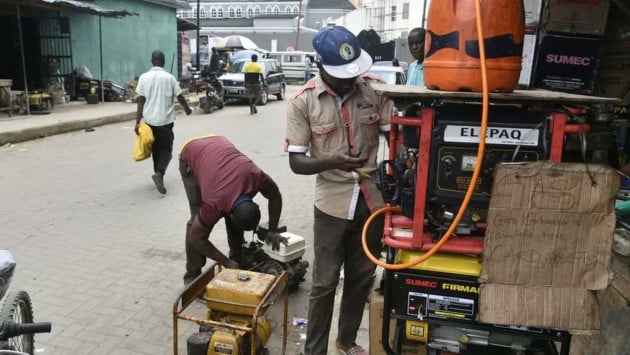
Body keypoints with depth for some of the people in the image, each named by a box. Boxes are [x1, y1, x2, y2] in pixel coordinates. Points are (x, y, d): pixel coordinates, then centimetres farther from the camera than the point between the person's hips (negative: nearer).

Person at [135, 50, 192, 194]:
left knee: (155, 149, 18)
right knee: (166, 149, 1)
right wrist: (187, 108, 22)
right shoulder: (169, 77, -4)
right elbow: (179, 96, 2)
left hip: (150, 119, 2)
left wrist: (137, 122, -2)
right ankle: (159, 173, -22)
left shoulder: (144, 77, 0)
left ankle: (159, 174, 25)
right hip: (165, 120, -2)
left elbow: (140, 101, -4)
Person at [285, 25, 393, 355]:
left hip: (373, 199, 3)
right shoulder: (302, 101, -9)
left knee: (362, 277, 18)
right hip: (332, 204, -3)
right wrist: (330, 161, -29)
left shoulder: (375, 89, -4)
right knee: (324, 283, 7)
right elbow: (296, 161, -9)